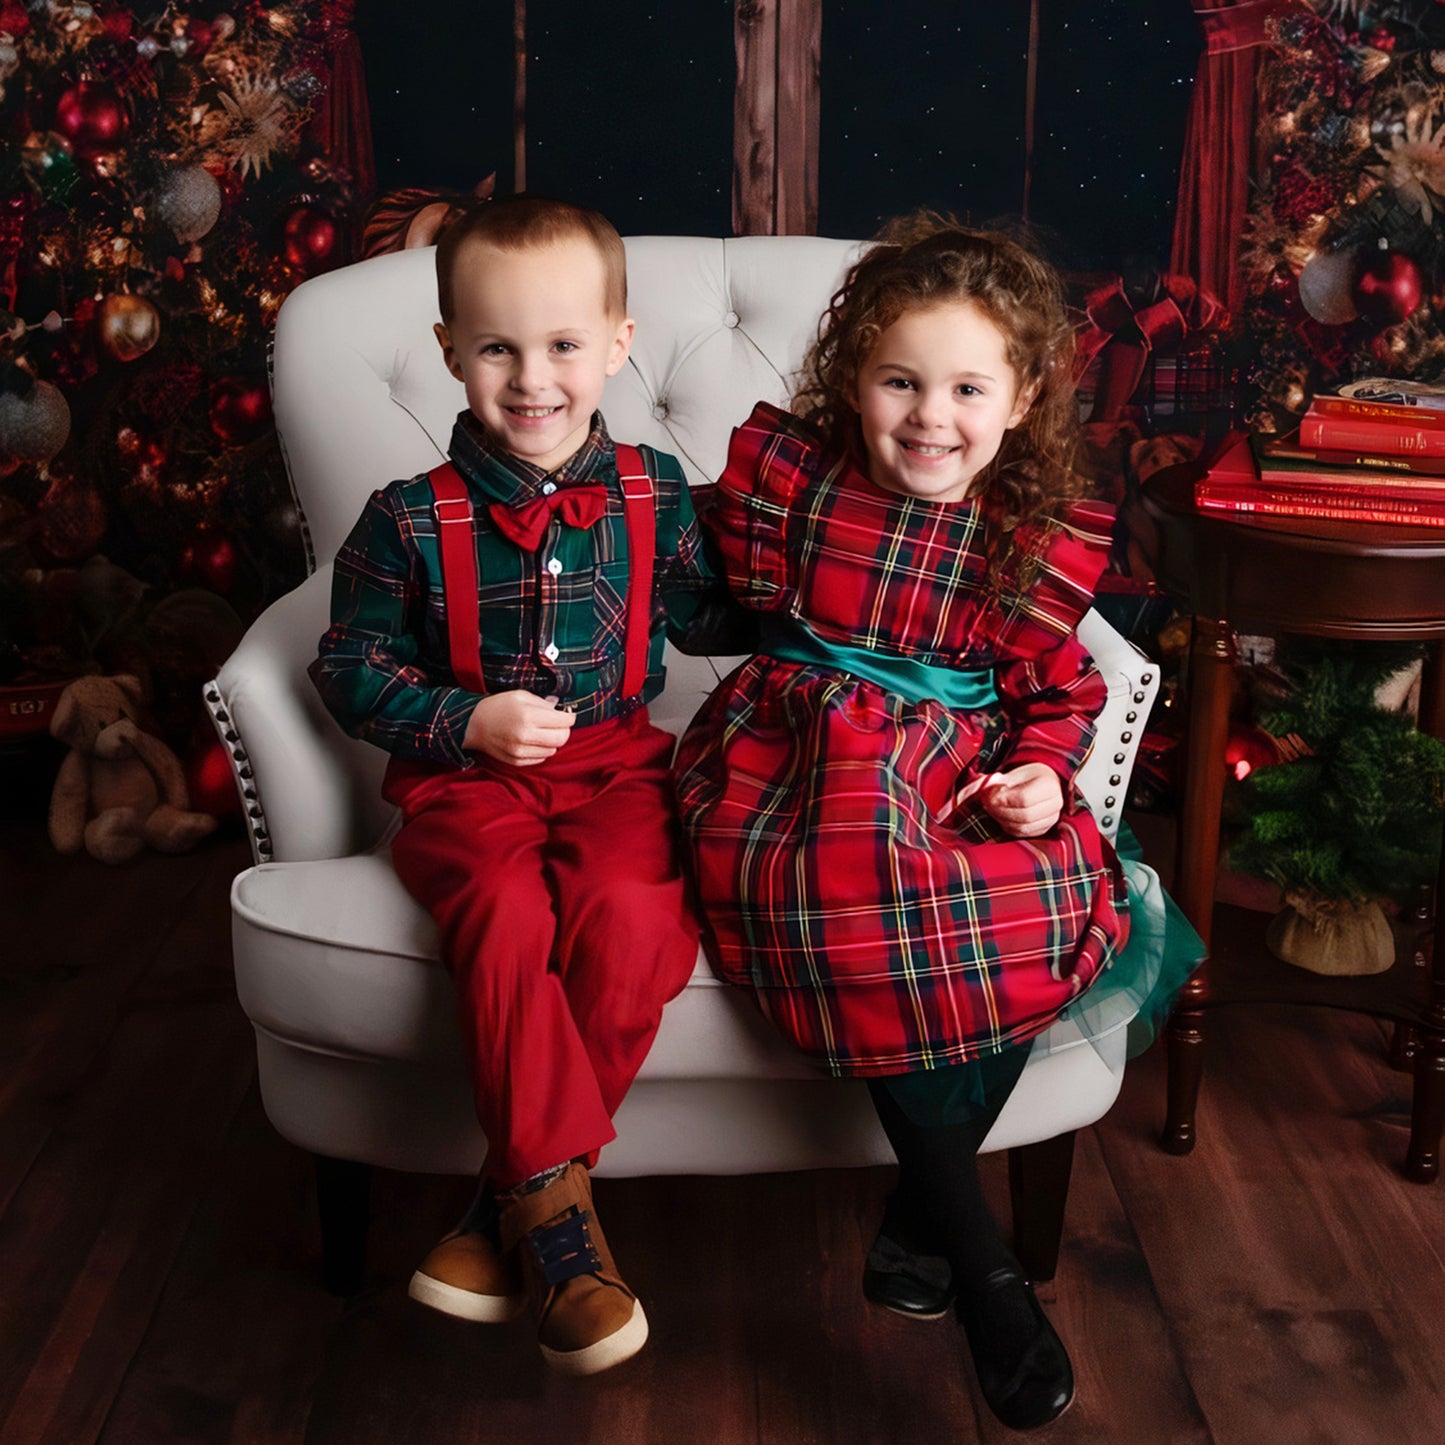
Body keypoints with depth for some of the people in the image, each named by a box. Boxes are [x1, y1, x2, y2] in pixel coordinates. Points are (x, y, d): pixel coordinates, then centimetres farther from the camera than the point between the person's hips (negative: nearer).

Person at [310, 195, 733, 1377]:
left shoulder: (655, 496, 5)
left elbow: (707, 614, 16)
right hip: (465, 777, -1)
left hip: (615, 760, 1)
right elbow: (353, 670, 3)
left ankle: (515, 1203, -14)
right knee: (506, 913, -33)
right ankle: (557, 1202, -21)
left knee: (633, 916, -29)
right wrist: (471, 722, -11)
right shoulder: (410, 523, -2)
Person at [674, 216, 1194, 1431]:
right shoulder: (785, 475, 2)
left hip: (961, 770, 3)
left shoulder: (1042, 542, 6)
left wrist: (1045, 777, -4)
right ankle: (982, 1263, -22)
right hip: (805, 756, -3)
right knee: (884, 904, -34)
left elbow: (1058, 691, 12)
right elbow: (720, 591, 19)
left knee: (1062, 902, -27)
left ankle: (917, 1218, -12)